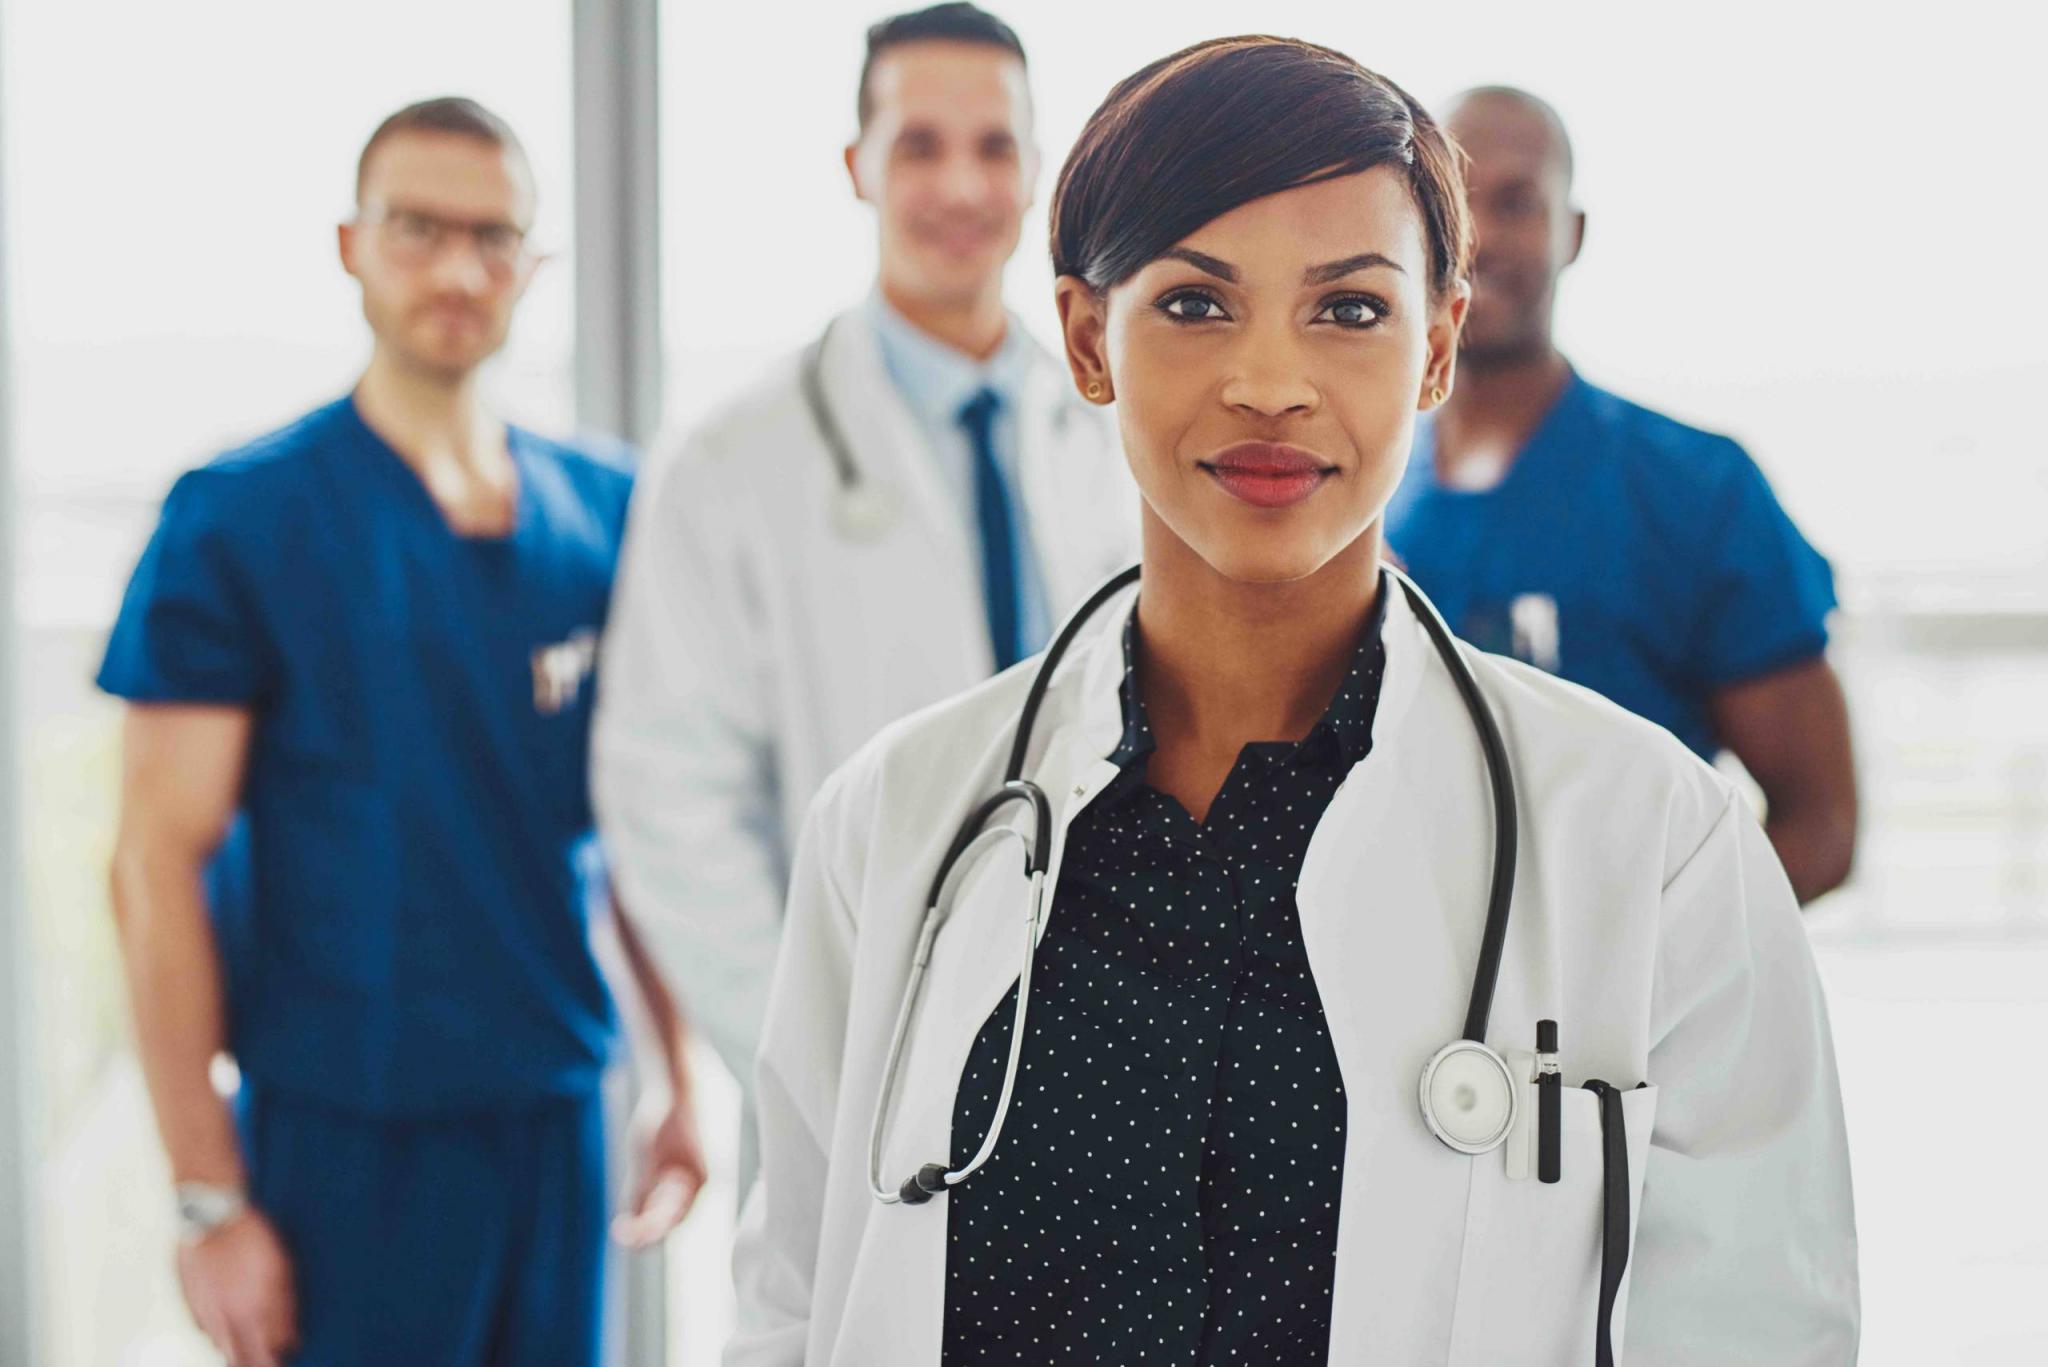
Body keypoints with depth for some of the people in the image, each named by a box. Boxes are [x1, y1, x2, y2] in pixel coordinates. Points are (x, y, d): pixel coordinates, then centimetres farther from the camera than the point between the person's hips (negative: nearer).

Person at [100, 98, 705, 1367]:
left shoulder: (604, 511, 5)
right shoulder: (240, 521, -7)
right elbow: (158, 864, -9)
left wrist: (683, 1075, 10)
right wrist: (210, 1194, -12)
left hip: (557, 1116, 4)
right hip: (341, 1136, -4)